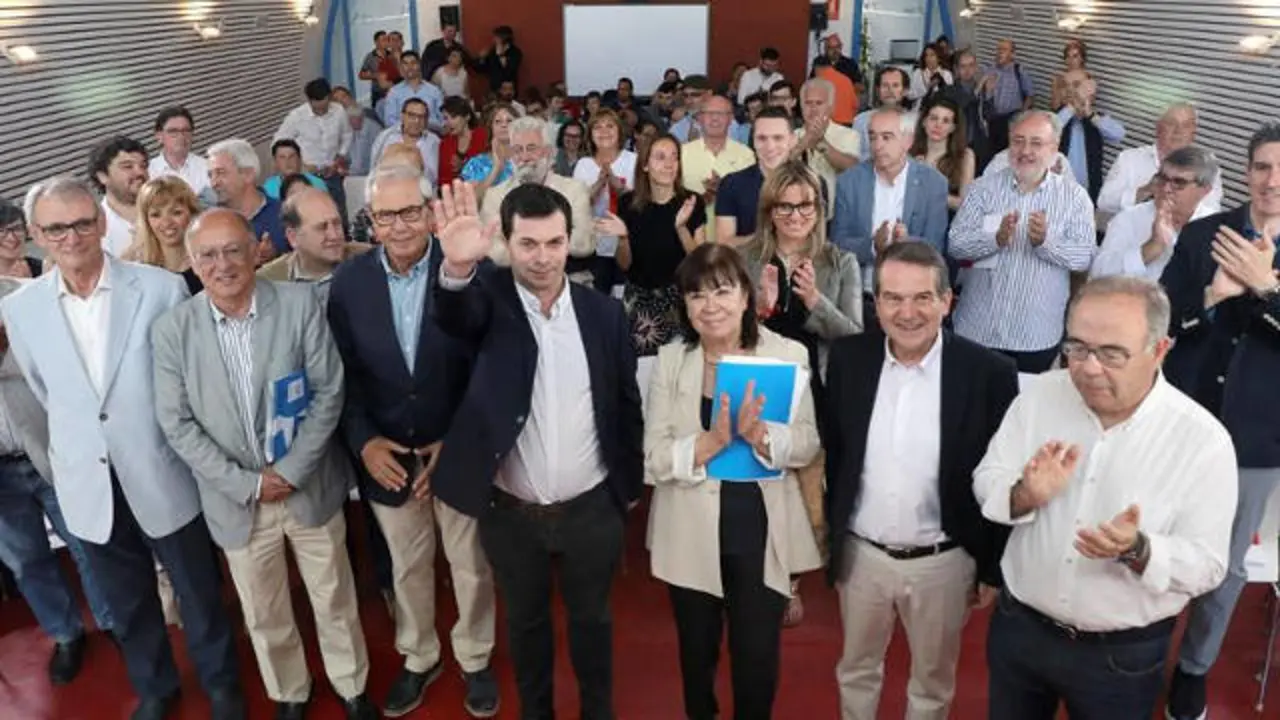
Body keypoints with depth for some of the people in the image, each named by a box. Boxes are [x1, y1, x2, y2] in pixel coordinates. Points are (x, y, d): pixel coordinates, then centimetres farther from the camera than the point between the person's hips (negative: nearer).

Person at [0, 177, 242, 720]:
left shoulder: (162, 288, -13)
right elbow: (45, 392, 10)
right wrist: (77, 439, 12)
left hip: (162, 476, -2)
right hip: (88, 485, 3)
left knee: (199, 593, 15)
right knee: (127, 604, 22)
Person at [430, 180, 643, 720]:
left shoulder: (604, 312, -6)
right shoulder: (490, 299, -9)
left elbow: (626, 405, 3)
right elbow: (453, 314, -34)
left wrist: (631, 484, 7)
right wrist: (458, 267, -55)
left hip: (591, 509, 1)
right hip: (510, 513, 0)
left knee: (591, 619, 20)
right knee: (525, 620, 21)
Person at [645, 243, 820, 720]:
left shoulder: (788, 354, -6)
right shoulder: (670, 361, -6)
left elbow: (807, 445, -8)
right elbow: (654, 460, -11)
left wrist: (760, 435, -27)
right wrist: (713, 440, -27)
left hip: (761, 533, -1)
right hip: (692, 535, 1)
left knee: (758, 657, 11)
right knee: (697, 652, 21)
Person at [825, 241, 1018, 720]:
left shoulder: (989, 373, -16)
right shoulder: (848, 359, -8)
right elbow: (833, 455, 2)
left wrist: (994, 568, -3)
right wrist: (829, 541, 5)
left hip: (943, 562, -2)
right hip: (861, 554, 2)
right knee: (856, 670, 23)